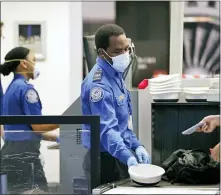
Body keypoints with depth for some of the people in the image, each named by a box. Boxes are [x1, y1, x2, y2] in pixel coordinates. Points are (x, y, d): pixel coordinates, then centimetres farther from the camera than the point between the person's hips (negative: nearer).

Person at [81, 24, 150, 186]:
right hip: (107, 160, -9)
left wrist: (136, 146, 7)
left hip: (120, 156, 9)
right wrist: (128, 158, -46)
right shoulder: (99, 84, -22)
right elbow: (107, 129, -33)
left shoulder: (115, 74, 8)